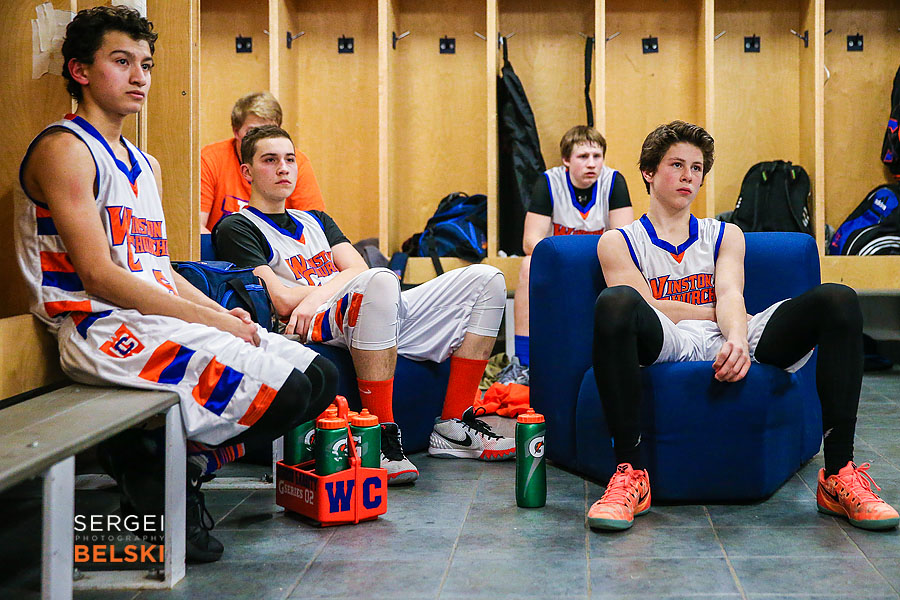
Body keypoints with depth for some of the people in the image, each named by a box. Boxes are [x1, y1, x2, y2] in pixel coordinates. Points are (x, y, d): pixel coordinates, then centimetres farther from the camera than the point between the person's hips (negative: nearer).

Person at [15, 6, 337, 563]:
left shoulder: (146, 165, 22)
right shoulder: (64, 149, -6)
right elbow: (99, 277, -15)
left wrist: (223, 314, 1)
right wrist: (210, 320, -16)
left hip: (160, 319, 9)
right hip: (102, 329, -9)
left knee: (321, 377, -1)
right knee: (283, 392, -24)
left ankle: (163, 462, 1)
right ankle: (167, 478, -2)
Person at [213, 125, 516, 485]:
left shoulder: (316, 221, 31)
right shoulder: (236, 229, 8)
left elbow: (358, 269, 12)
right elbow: (283, 301, -6)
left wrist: (317, 294, -9)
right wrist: (337, 282, 7)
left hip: (382, 313, 8)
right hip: (318, 326, -8)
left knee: (485, 279, -4)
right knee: (381, 280, -41)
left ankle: (453, 427, -9)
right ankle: (381, 438, -36)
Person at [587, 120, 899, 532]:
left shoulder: (726, 235, 27)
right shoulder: (618, 243, 17)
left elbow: (729, 295, 6)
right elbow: (648, 309, 0)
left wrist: (738, 339, -16)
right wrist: (717, 312, 3)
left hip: (731, 344, 3)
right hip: (669, 345, -3)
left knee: (838, 300, -20)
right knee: (616, 302, -37)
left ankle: (839, 475, -25)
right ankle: (630, 475, -36)